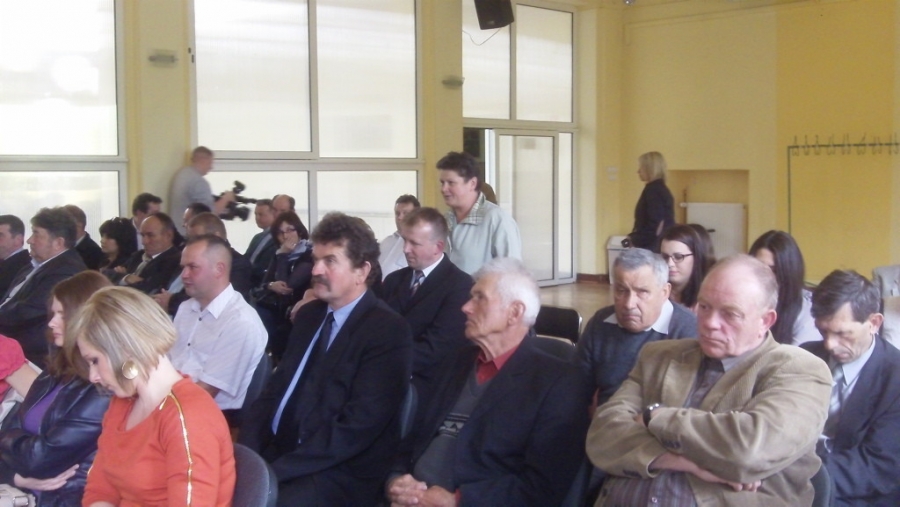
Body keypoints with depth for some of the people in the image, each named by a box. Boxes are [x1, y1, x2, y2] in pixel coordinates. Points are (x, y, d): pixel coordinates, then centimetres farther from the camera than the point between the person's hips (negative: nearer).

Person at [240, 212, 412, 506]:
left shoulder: (388, 331, -11)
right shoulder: (309, 314, 13)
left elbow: (355, 428, -18)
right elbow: (276, 388, 13)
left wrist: (274, 471, -21)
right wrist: (246, 450, -5)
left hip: (339, 475, -7)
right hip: (277, 452, 7)